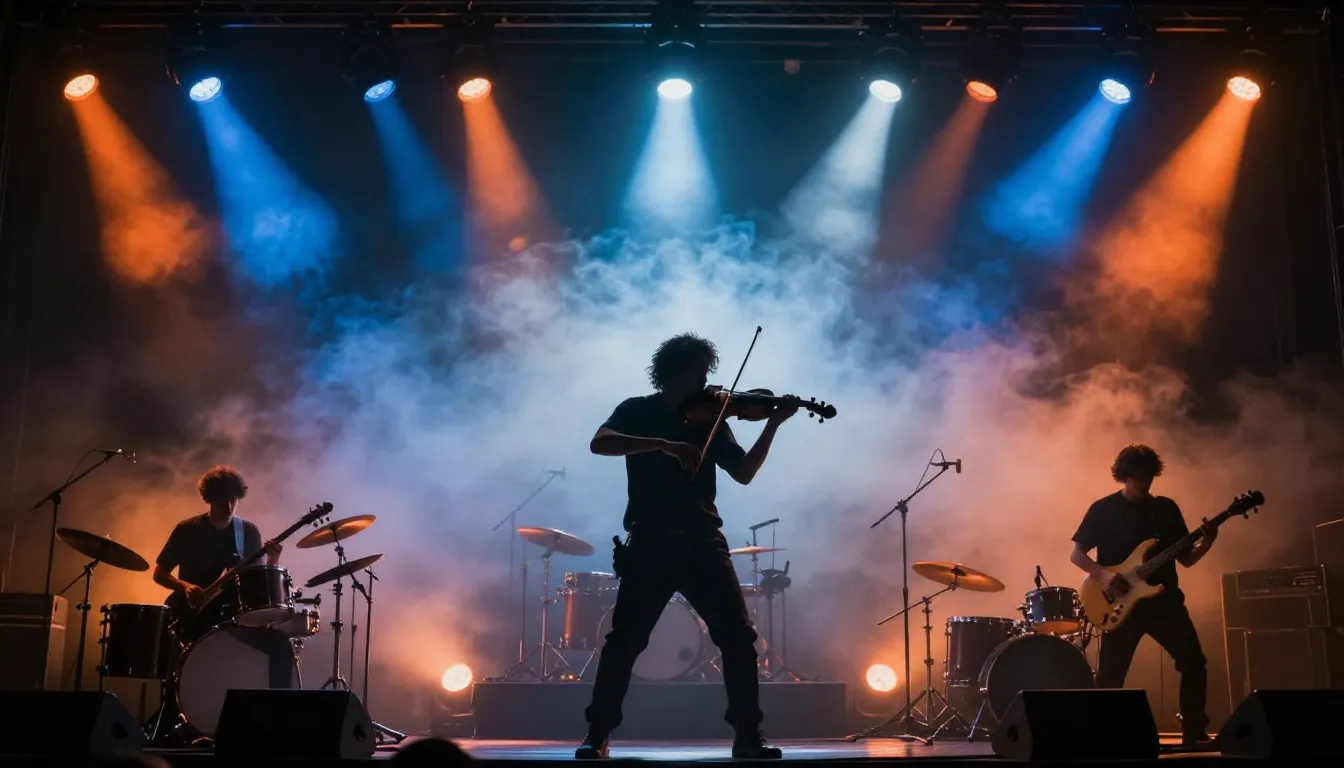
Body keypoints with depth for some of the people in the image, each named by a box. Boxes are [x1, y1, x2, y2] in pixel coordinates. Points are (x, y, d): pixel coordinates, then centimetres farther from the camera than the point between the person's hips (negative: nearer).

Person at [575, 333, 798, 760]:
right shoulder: (637, 411, 5)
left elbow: (744, 473, 4)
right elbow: (599, 443, -15)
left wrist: (773, 424, -9)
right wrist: (665, 445, -26)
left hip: (703, 544, 3)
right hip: (651, 544, -3)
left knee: (739, 637, -4)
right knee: (624, 641, -3)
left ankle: (748, 736, 5)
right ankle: (597, 735, 10)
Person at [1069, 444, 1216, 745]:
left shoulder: (1167, 508, 9)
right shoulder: (1103, 509, 0)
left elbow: (1186, 558, 10)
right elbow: (1076, 554, 0)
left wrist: (1206, 543, -10)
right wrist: (1103, 574, -17)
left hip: (1164, 600, 3)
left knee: (1194, 662, -7)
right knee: (1110, 676, -2)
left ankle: (1194, 731, 8)